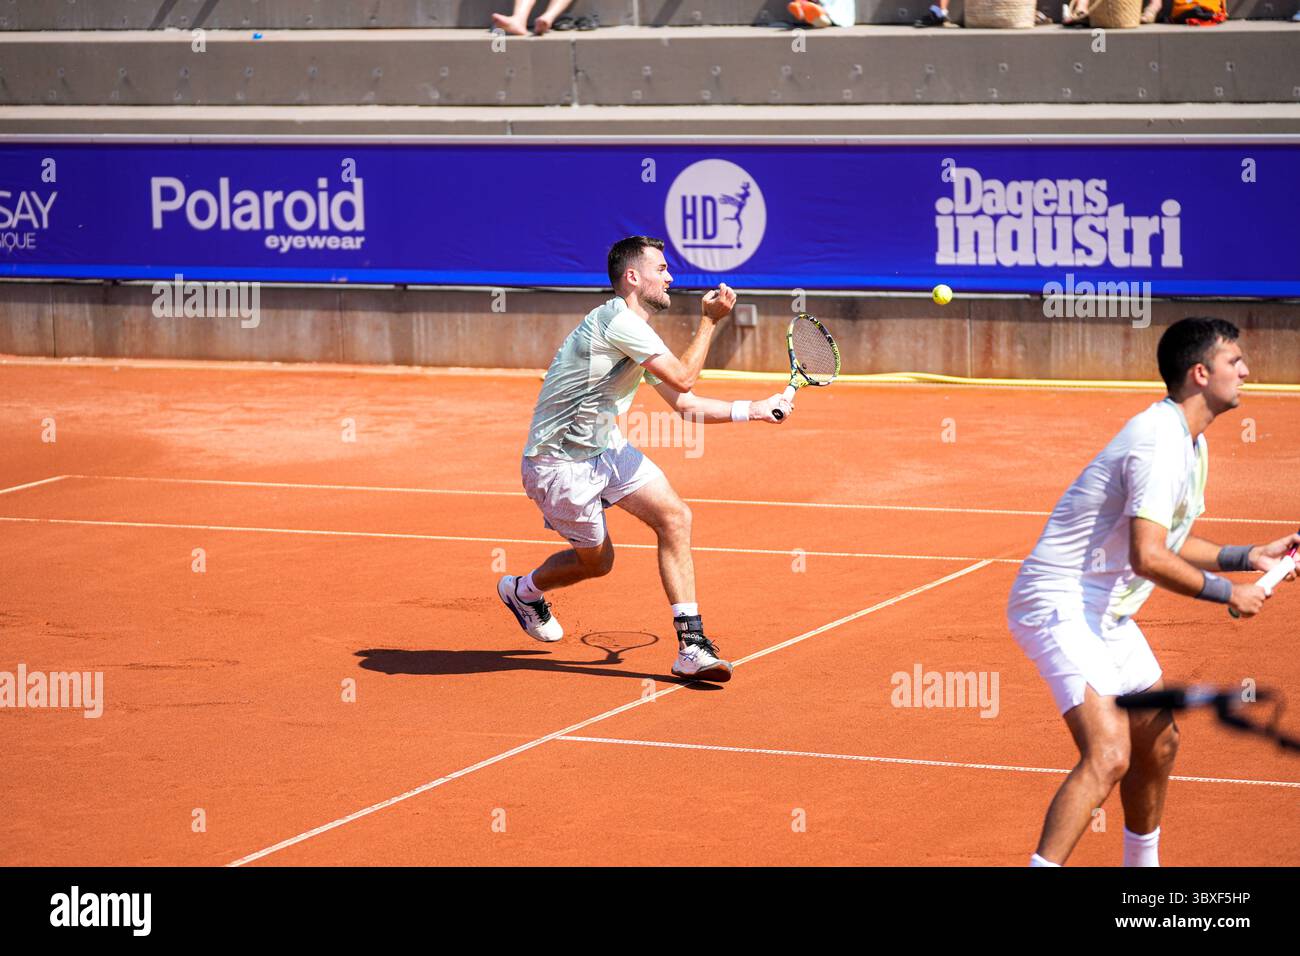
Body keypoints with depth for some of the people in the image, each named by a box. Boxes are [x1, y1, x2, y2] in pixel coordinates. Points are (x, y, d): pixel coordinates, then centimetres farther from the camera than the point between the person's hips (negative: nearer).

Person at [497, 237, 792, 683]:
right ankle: (522, 590, 38)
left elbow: (684, 404, 15)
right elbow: (683, 379, -22)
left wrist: (752, 410, 8)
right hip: (559, 464, -9)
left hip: (606, 449, 9)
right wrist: (709, 320, -13)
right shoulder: (617, 320, -22)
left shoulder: (636, 334, 10)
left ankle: (691, 645, -7)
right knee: (596, 559, 6)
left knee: (674, 516, -8)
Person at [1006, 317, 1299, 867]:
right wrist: (1227, 593, -17)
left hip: (1106, 613, 11)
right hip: (1060, 606, -11)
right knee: (1108, 754, -24)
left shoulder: (1190, 444, 12)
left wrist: (1248, 557, 14)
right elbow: (1148, 558, -28)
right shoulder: (1160, 443, -22)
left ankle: (1142, 865, 38)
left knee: (1158, 745, 20)